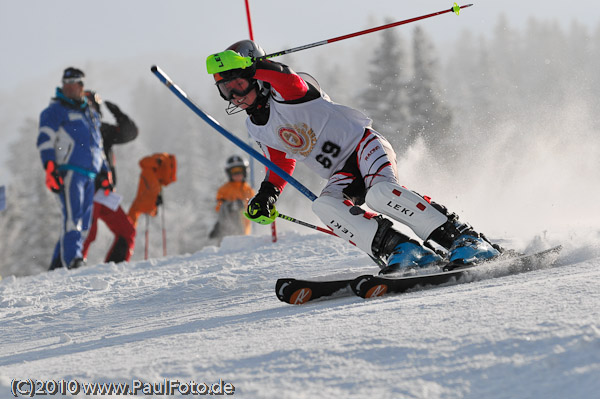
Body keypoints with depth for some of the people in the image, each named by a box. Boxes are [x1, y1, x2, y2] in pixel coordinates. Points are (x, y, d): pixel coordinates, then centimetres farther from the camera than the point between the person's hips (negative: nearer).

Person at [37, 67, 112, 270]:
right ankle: (71, 259, -27)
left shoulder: (91, 113, 27)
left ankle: (58, 262, 7)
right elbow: (45, 141, -4)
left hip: (89, 175, 7)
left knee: (83, 223, 2)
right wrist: (50, 168, -16)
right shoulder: (56, 110, 5)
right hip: (69, 171, -7)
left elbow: (98, 146, 33)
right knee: (72, 217, -20)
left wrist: (105, 172, 26)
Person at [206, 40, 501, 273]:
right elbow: (282, 162, 29)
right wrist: (267, 194, 14)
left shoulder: (285, 91, -9)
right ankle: (399, 249, -35)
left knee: (380, 193, -35)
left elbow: (292, 83, -35)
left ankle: (463, 238, -30)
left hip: (363, 146, -6)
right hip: (342, 176, 6)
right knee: (324, 205, -28)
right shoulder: (256, 128, 14)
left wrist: (255, 66, -42)